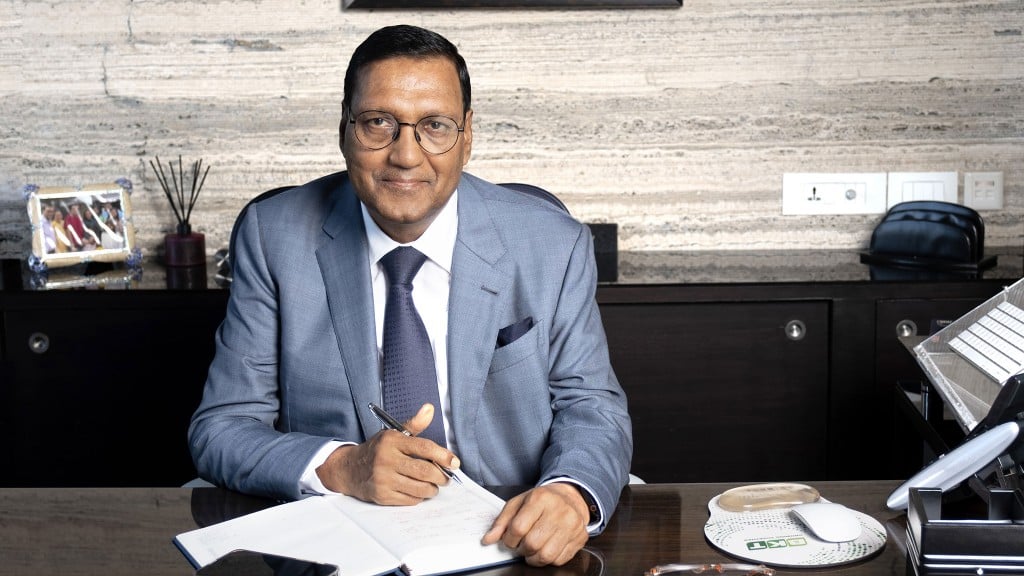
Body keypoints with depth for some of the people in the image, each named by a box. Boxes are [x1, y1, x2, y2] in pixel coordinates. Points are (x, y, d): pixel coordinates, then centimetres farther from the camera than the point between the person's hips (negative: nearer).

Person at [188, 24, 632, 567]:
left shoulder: (553, 247, -2)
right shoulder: (272, 238, -3)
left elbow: (590, 406, 1)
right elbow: (220, 430, -2)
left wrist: (571, 494, -21)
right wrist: (340, 468, -21)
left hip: (504, 538, 1)